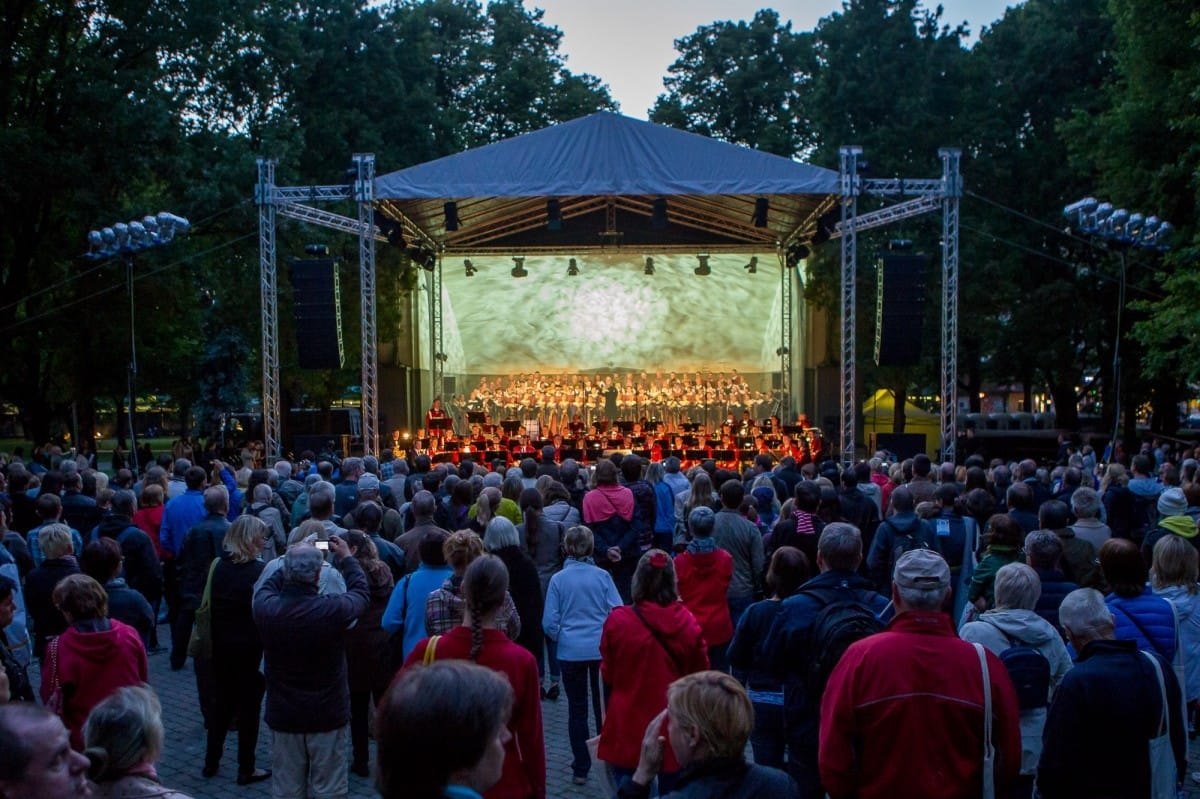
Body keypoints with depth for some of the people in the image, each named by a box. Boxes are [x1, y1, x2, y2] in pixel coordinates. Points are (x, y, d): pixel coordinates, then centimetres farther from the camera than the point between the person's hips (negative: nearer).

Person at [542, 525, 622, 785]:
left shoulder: (558, 579, -7)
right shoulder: (602, 576, -6)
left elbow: (549, 622, -6)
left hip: (570, 652, -1)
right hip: (602, 649, 1)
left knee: (577, 709, 10)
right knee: (603, 706, 17)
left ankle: (581, 768, 15)